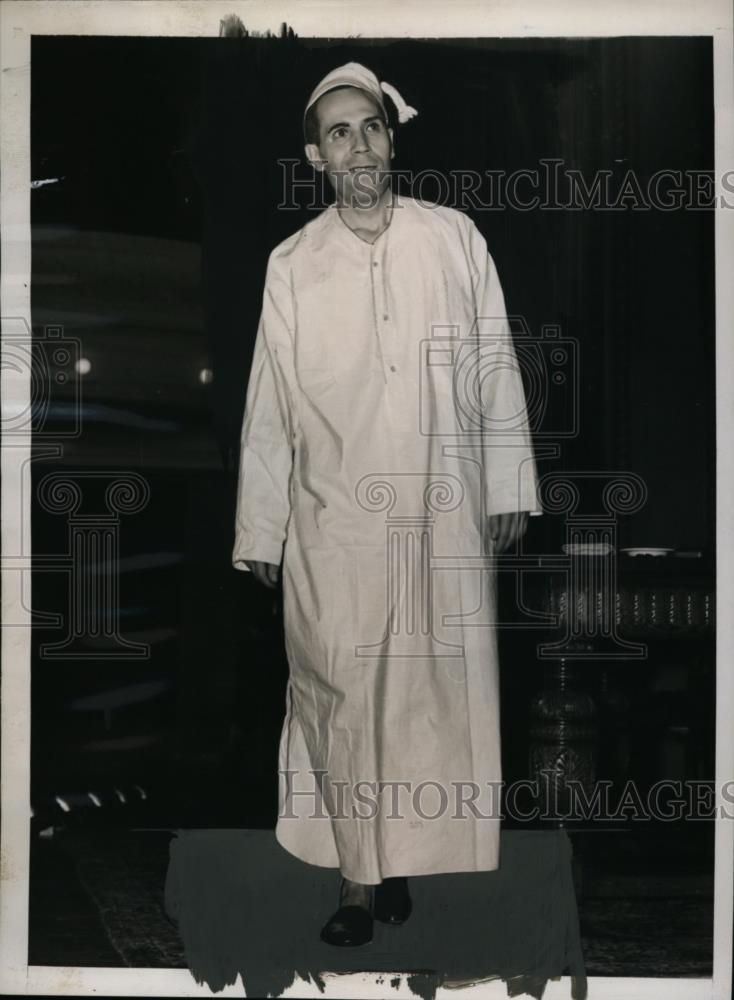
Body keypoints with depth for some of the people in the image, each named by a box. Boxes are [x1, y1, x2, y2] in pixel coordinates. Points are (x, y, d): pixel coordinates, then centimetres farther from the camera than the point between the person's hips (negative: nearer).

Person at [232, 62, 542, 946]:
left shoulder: (455, 238, 1)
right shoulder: (292, 264, 0)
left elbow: (495, 368, 5)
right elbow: (268, 409, 2)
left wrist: (509, 489, 4)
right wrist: (258, 533, 4)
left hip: (444, 517, 1)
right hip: (335, 524, 0)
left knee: (434, 690, 6)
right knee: (343, 694, 2)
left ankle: (405, 852, 21)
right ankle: (361, 871, 13)